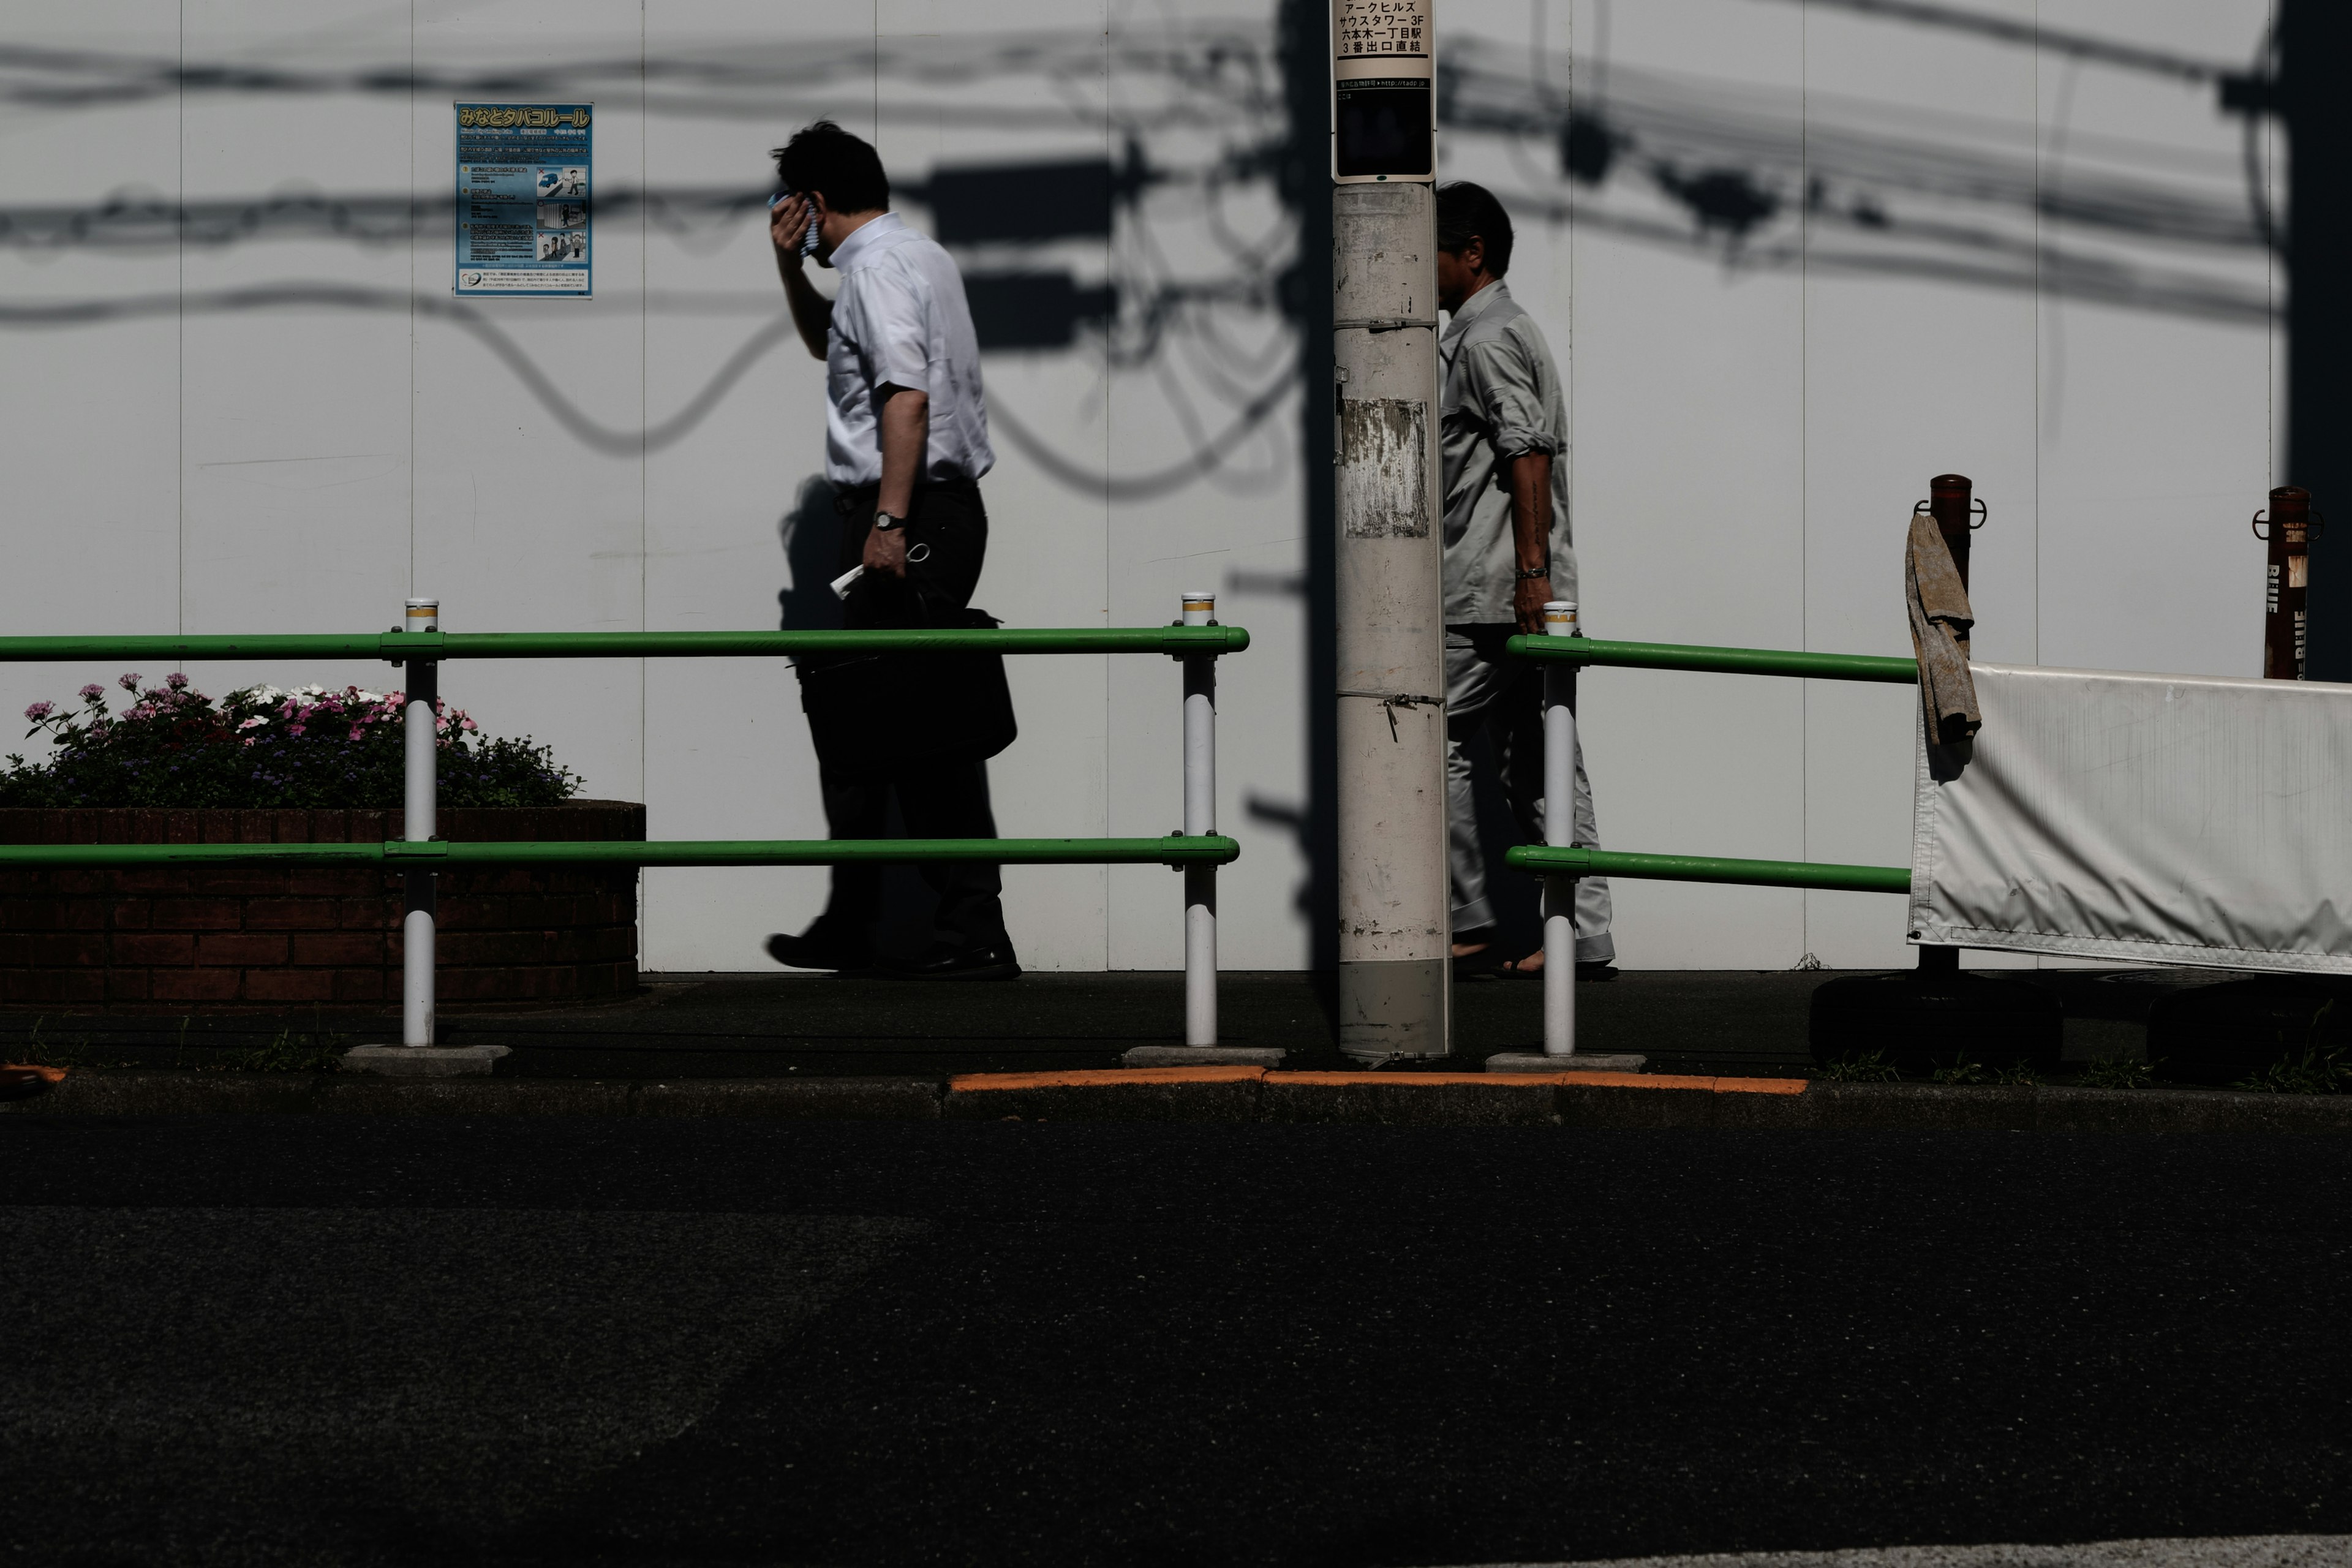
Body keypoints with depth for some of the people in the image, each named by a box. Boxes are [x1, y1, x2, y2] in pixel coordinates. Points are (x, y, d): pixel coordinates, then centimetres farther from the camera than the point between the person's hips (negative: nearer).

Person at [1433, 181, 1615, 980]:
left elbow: (1529, 454, -19)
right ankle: (1583, 938, 3)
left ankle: (1467, 919, 0)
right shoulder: (1509, 330, 21)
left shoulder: (1484, 340, -11)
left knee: (1439, 740, -3)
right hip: (1531, 594, 10)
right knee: (1541, 762, 6)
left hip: (1492, 592, -10)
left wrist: (1530, 571, -24)